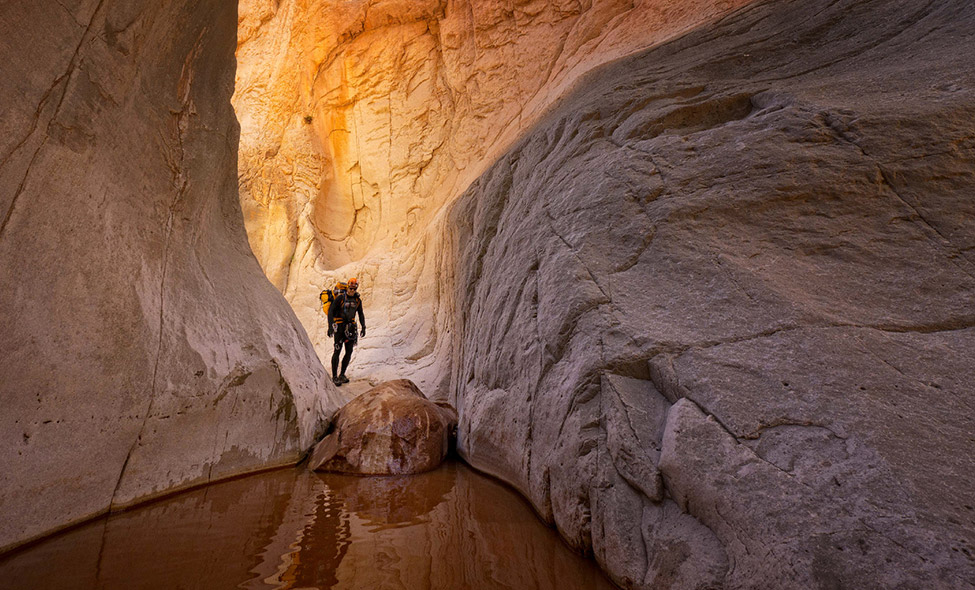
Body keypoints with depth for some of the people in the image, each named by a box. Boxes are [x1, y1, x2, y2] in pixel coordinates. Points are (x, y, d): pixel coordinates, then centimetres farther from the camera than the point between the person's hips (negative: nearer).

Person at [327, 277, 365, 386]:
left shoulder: (358, 300, 6)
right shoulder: (340, 297, -9)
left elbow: (360, 314, 17)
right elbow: (330, 311, -10)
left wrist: (363, 327, 10)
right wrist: (330, 326, -18)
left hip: (350, 327, 5)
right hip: (339, 326, -5)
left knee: (349, 352, 4)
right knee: (337, 351, -6)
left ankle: (342, 375, 16)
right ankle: (334, 377, 1)